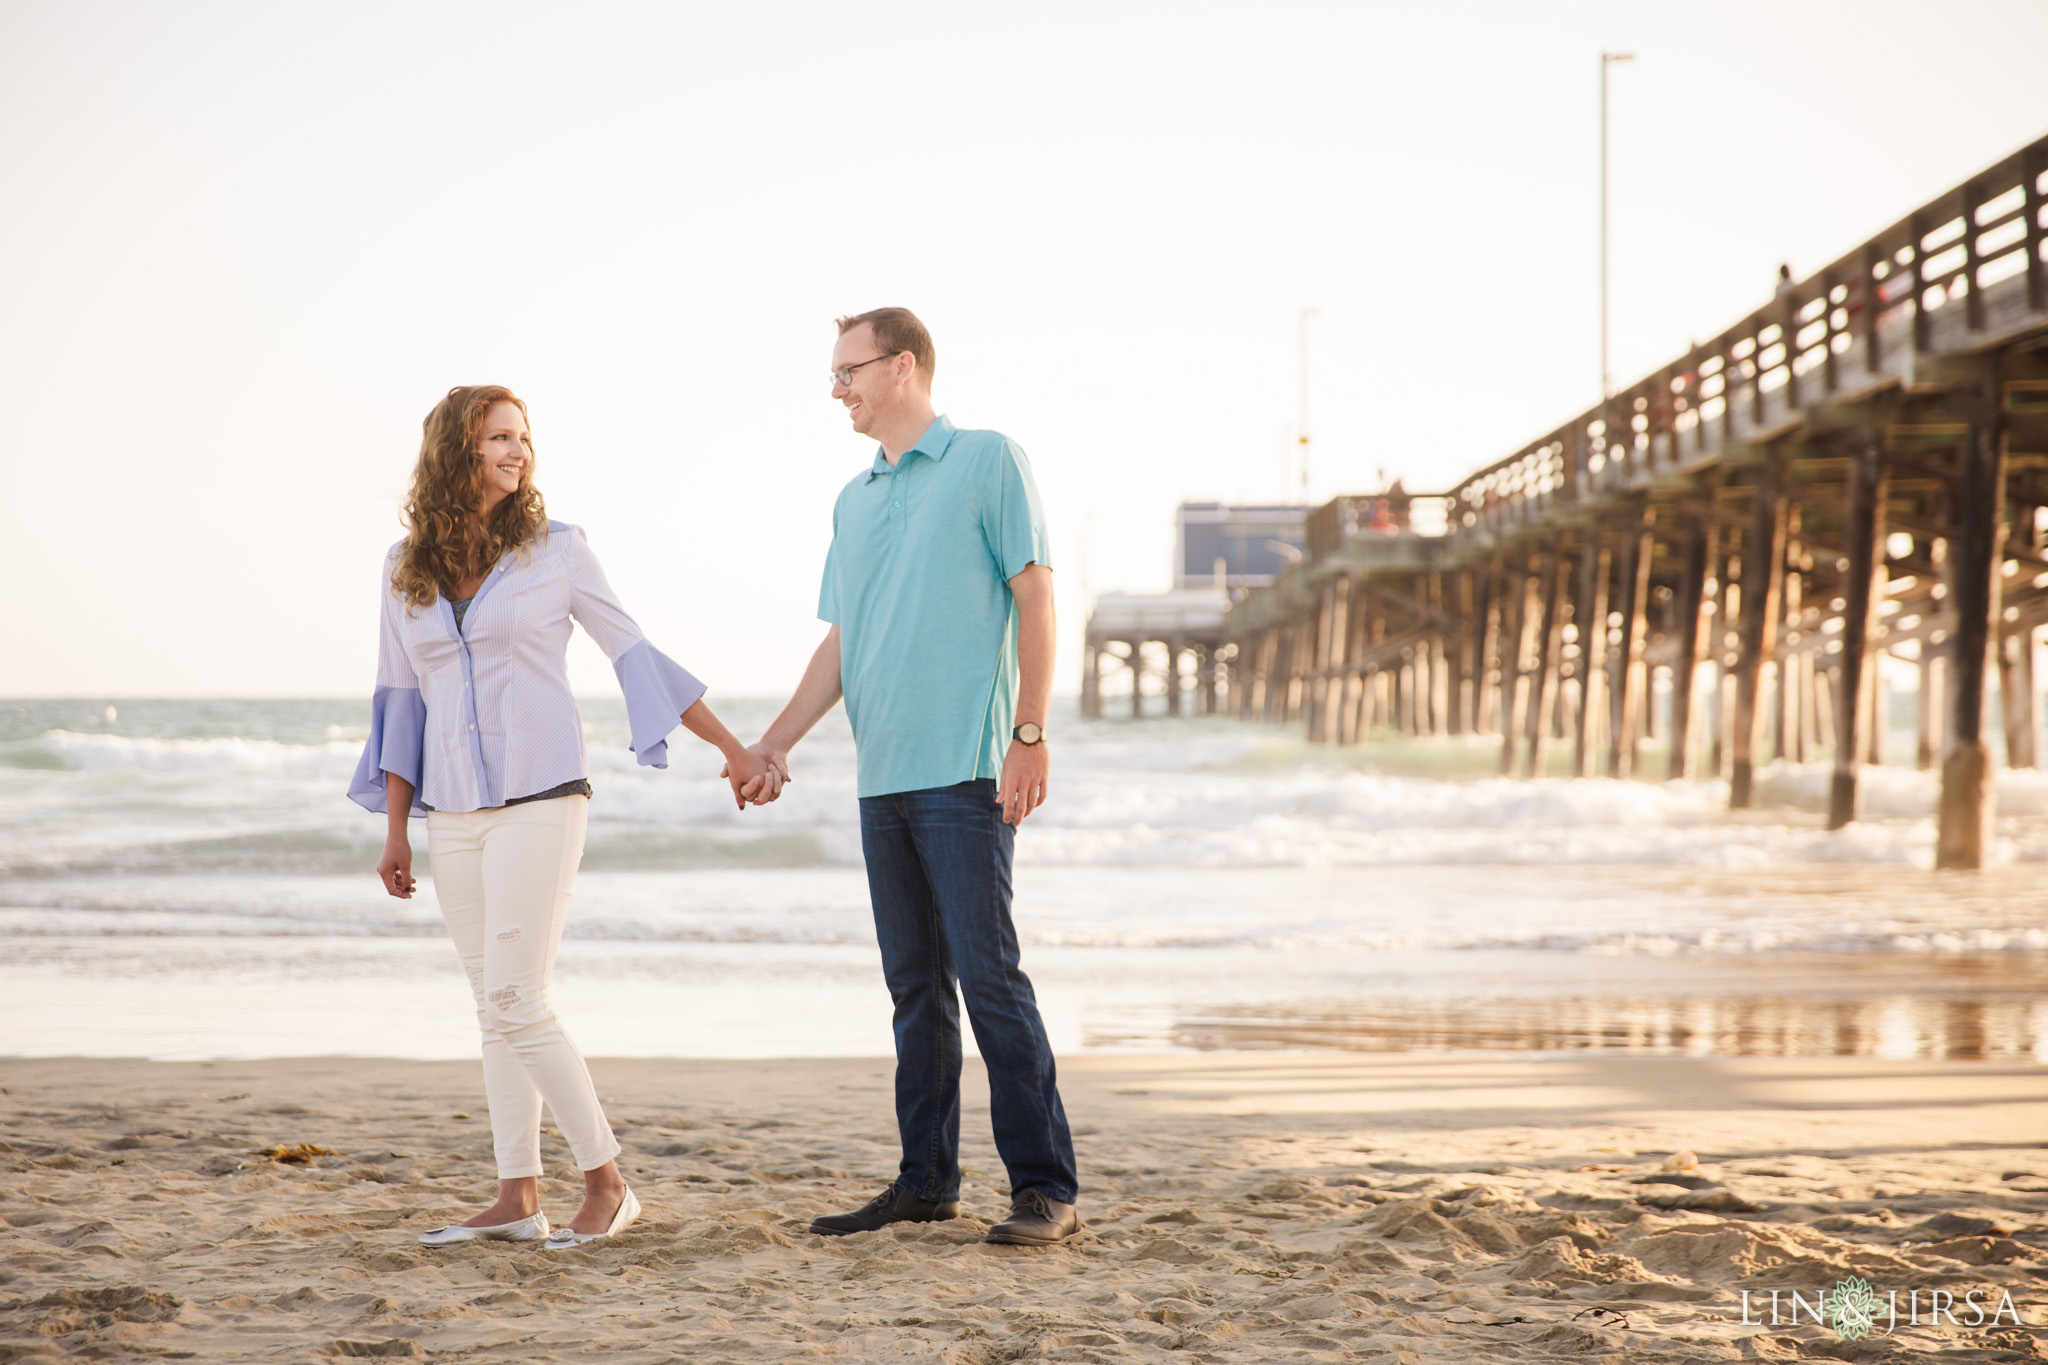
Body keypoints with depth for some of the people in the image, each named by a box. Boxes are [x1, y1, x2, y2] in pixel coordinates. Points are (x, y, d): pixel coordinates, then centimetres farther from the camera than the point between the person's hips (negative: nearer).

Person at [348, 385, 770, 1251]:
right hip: (452, 813, 5)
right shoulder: (405, 569, 9)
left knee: (515, 1002, -11)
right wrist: (395, 831, 12)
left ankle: (606, 1183, -1)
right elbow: (400, 700, 13)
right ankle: (517, 1198, 12)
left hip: (539, 801, -4)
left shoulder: (556, 550, -1)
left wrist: (734, 749, 5)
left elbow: (634, 655, 4)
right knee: (496, 1008, 7)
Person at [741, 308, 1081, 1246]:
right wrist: (777, 742, 11)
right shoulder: (853, 501, 19)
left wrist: (1030, 735, -13)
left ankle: (1045, 1186, -6)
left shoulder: (987, 463, 0)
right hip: (881, 777, 7)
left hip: (963, 771, -7)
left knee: (989, 975, -10)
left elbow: (1034, 599, -5)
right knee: (914, 985, 10)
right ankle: (926, 1180, 16)